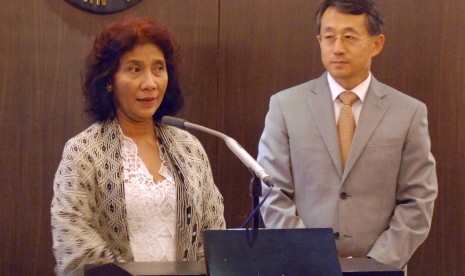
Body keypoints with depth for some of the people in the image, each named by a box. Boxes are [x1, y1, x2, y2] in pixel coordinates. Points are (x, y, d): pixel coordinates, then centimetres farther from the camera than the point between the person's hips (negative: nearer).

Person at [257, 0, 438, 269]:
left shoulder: (409, 113, 1)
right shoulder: (285, 106, 1)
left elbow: (417, 202, -1)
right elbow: (272, 195, -2)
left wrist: (374, 265, -11)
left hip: (378, 269, 0)